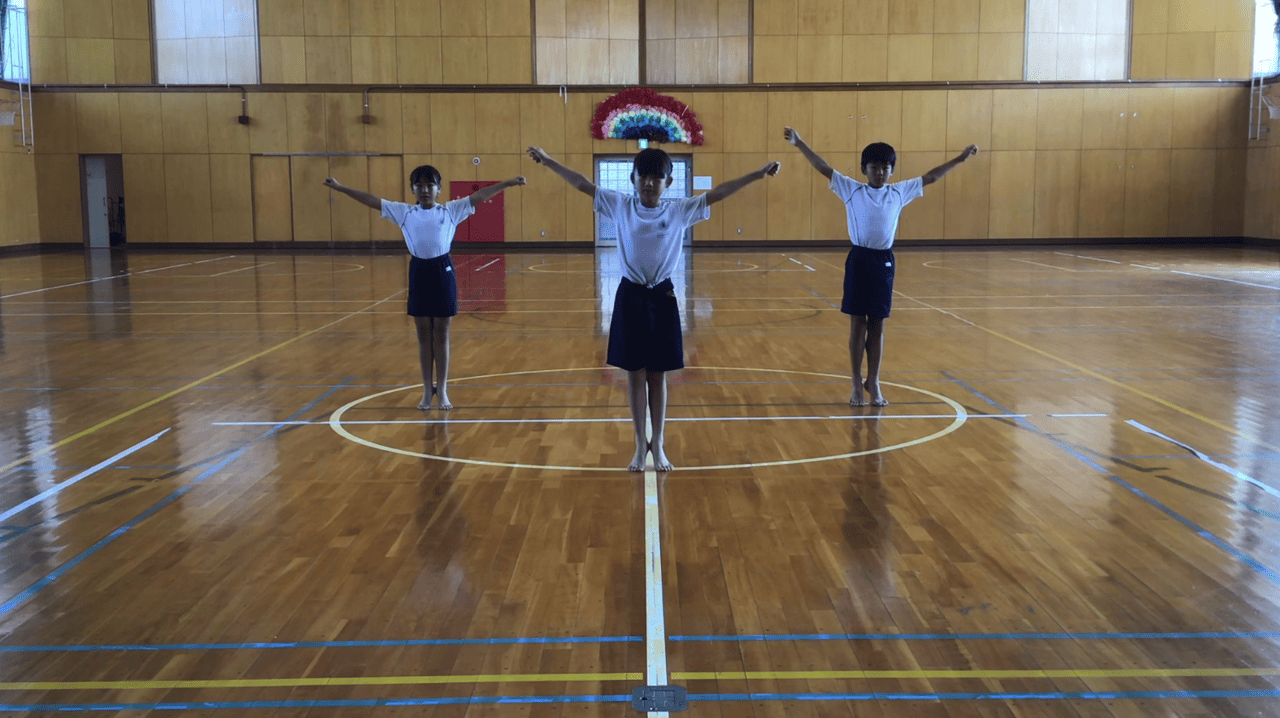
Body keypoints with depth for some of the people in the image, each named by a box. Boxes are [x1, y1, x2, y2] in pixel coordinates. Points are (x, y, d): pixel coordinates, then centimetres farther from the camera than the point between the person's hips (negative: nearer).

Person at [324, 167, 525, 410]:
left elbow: (479, 196, -7)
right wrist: (341, 188, 0)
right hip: (419, 273, 2)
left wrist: (507, 183, -14)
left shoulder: (451, 210, 0)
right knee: (424, 335, 9)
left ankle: (442, 391, 13)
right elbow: (372, 201, 3)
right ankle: (427, 391, 18)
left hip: (443, 272, -1)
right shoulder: (404, 212, 4)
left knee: (441, 335, 6)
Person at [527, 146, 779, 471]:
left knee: (657, 374, 8)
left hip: (662, 298, 0)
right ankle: (640, 445, 19)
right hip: (630, 297, 0)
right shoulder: (621, 206, -2)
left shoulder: (679, 211, -3)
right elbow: (583, 184, 1)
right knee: (635, 374, 7)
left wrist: (759, 174, -11)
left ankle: (658, 446, 20)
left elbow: (717, 193, -6)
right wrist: (549, 162, -1)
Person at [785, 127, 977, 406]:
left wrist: (960, 159, 15)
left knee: (877, 324, 8)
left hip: (884, 262, 2)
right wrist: (800, 144, -12)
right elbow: (824, 168, -5)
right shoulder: (852, 190, 0)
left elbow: (931, 177, 14)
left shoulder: (899, 192, 7)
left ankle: (873, 382, 18)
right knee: (858, 323, 4)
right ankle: (857, 384, 13)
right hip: (859, 260, -2)